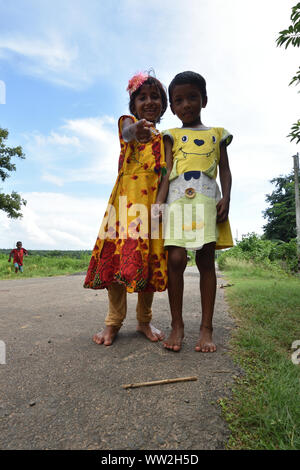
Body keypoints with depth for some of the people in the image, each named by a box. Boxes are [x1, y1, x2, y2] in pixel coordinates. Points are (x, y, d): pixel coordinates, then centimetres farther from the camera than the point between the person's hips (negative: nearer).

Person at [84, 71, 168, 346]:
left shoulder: (164, 138, 22)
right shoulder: (128, 121, 11)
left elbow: (167, 172, 18)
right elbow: (126, 132, -15)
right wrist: (136, 130, -39)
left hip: (154, 198, 3)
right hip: (127, 195, -3)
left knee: (150, 257, 0)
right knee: (119, 253, -8)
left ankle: (144, 320, 14)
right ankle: (114, 321, 7)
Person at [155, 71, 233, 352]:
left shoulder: (217, 134, 21)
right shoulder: (172, 136, 19)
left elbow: (225, 169, 14)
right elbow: (167, 172, 9)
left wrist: (226, 198, -3)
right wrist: (159, 202, -5)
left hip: (208, 200, 1)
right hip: (178, 199, 0)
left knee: (206, 260, -2)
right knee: (175, 259, -11)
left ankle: (206, 327, 6)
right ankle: (177, 325, 3)